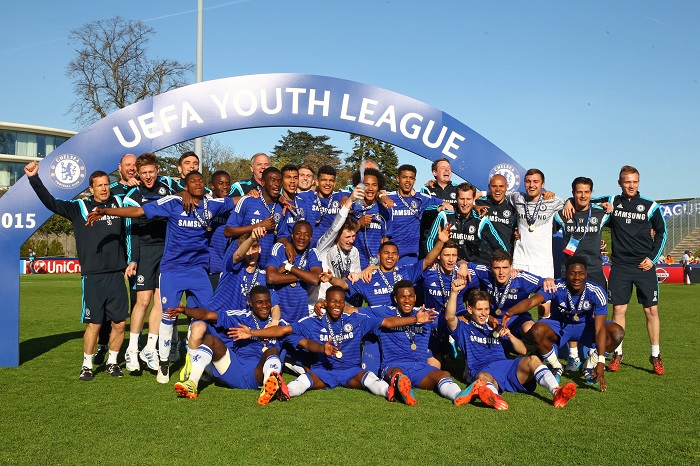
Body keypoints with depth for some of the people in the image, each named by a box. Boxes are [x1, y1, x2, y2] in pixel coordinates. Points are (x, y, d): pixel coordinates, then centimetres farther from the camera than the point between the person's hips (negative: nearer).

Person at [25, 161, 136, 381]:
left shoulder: (119, 204, 10)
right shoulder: (80, 208, 4)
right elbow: (51, 202, -2)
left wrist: (131, 260, 9)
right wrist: (34, 179, -13)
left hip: (117, 274, 3)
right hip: (92, 276, -2)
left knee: (120, 323, 5)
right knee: (94, 324, -1)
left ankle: (112, 362, 24)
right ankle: (87, 365, 17)